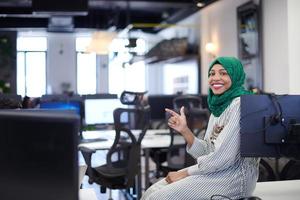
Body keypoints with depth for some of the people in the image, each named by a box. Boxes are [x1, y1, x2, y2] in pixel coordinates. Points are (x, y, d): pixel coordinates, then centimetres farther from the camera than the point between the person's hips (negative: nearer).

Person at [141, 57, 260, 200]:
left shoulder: (240, 105, -15)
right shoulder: (218, 107, 12)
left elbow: (223, 157, -21)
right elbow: (206, 153, 7)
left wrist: (184, 173, -11)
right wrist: (185, 131, -7)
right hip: (215, 171, 8)